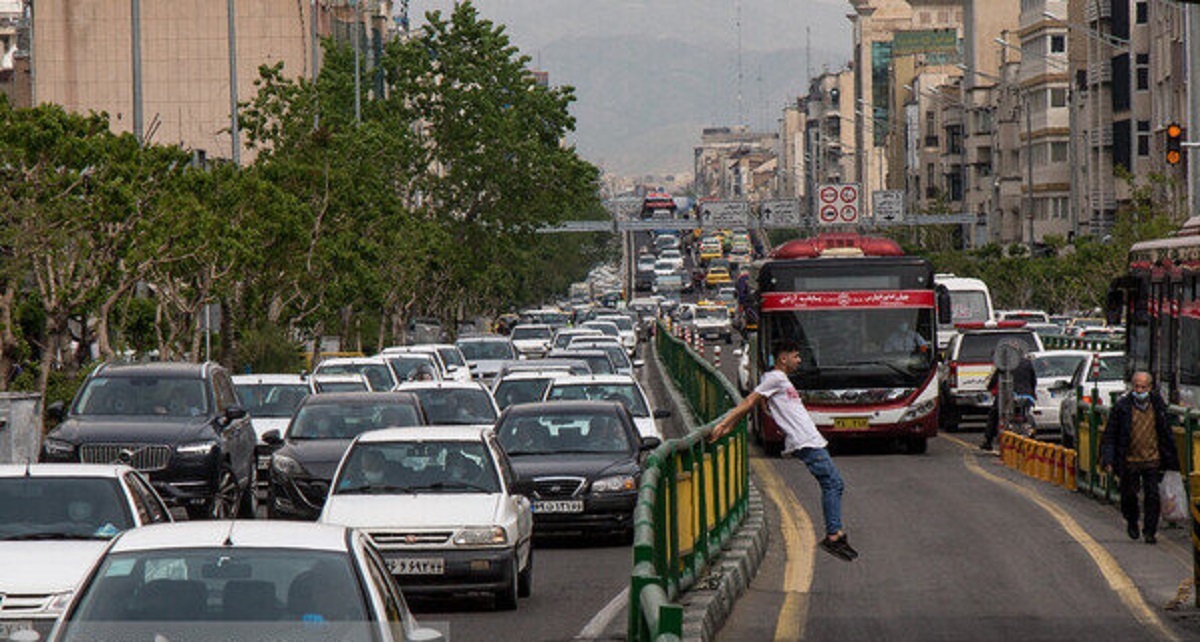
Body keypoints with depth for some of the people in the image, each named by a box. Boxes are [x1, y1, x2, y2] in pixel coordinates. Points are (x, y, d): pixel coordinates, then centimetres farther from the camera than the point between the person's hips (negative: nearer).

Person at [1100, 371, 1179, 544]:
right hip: (1129, 460, -1)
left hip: (1152, 460, 1)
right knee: (1129, 495, 9)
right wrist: (1107, 459, -11)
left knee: (1152, 496, -6)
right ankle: (1131, 523, 35)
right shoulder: (1122, 407, -6)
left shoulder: (1157, 405, 3)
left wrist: (1171, 458, 15)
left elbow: (1166, 432, 14)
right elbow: (1110, 435, -2)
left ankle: (1150, 531, 3)